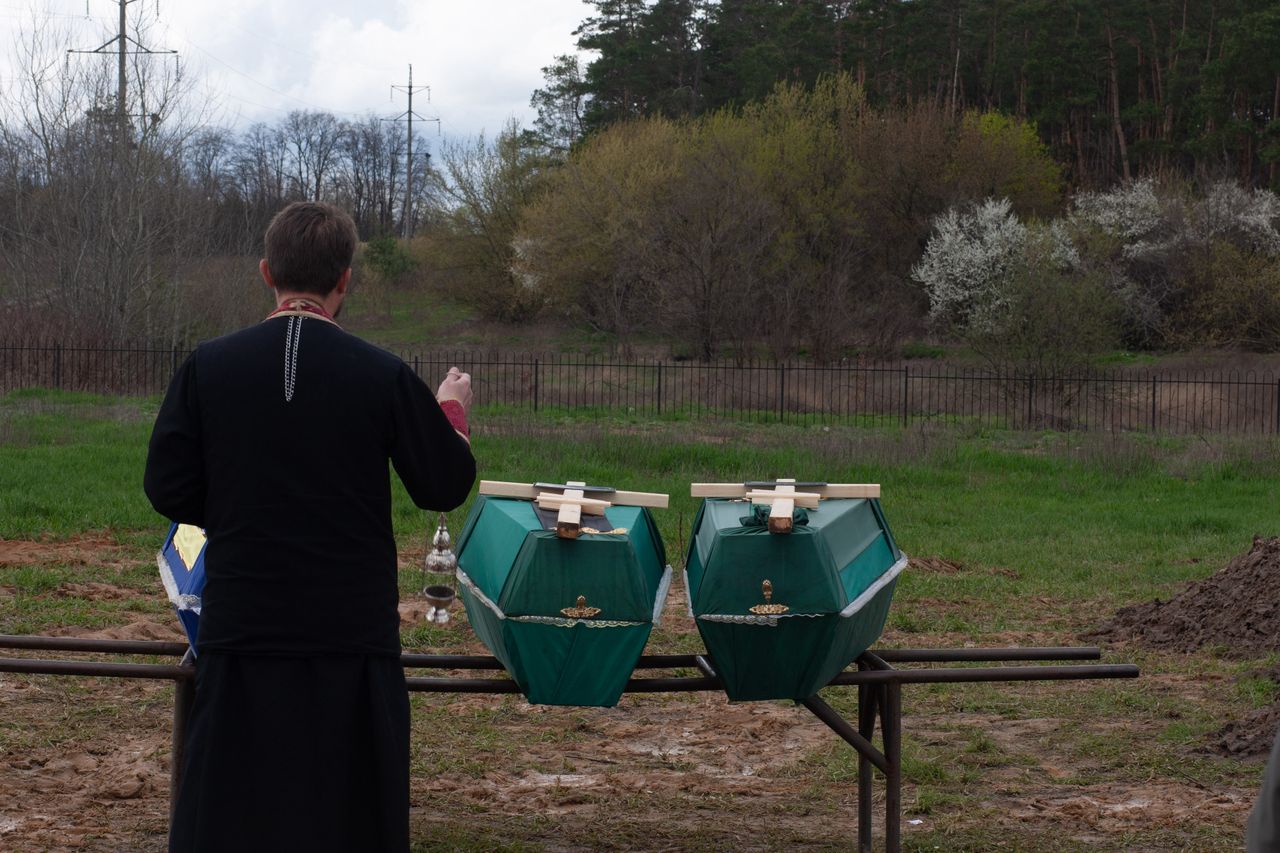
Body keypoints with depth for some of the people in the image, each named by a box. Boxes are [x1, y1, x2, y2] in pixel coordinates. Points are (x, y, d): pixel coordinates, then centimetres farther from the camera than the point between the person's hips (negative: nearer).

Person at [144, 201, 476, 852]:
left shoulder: (208, 367, -4)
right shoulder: (384, 377, -7)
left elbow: (167, 490, 0)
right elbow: (446, 488, 1)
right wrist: (453, 411, 19)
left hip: (240, 633, 1)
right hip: (352, 634, -1)